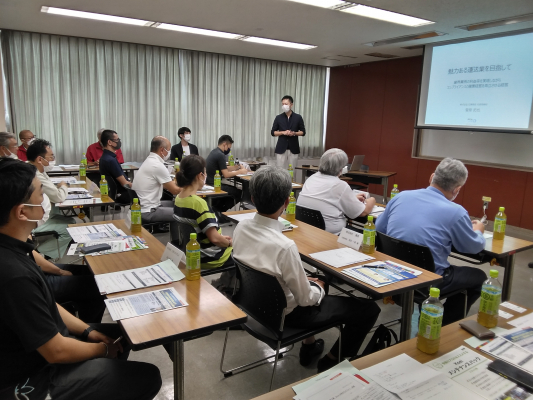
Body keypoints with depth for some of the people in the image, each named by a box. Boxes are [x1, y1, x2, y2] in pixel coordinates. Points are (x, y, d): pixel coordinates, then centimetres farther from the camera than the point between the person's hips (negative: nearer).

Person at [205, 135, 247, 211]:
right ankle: (220, 211, 5)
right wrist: (240, 171, -7)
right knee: (239, 193, -6)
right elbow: (226, 174, -19)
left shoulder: (214, 151, 13)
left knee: (234, 189, 20)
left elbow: (224, 168, 19)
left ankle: (217, 208, 19)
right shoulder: (220, 155, -18)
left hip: (209, 183, 10)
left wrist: (238, 167, 12)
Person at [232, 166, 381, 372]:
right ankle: (330, 362, 21)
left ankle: (309, 346, 39)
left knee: (312, 281, 33)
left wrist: (308, 281, 9)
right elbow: (305, 299, -22)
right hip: (284, 314, -7)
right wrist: (319, 289, 1)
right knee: (369, 309, 2)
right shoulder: (284, 246, -35)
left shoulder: (241, 227, -12)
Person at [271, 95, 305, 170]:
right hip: (281, 148, 0)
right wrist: (283, 132, -13)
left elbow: (303, 132, 5)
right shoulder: (278, 118, 2)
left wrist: (294, 133, -15)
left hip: (293, 148, 0)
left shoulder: (298, 117, 1)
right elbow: (273, 132, 5)